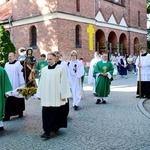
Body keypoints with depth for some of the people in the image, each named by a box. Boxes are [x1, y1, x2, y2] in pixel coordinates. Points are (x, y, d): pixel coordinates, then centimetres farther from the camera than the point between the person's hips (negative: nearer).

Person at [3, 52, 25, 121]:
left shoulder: (18, 64, -5)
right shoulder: (6, 65, 10)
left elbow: (21, 74, -8)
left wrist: (22, 84, -12)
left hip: (16, 86, -4)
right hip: (9, 86, 4)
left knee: (18, 99, 8)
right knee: (9, 101, 0)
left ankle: (20, 112, 25)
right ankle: (7, 115, 1)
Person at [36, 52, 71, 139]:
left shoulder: (61, 68, -4)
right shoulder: (44, 69, 9)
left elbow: (64, 82, -6)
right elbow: (41, 83, 13)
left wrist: (64, 95, -9)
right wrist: (40, 94, 11)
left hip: (56, 96, -3)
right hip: (46, 96, 3)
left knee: (56, 113, 6)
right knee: (47, 114, -1)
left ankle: (56, 127, 24)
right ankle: (47, 131, 1)